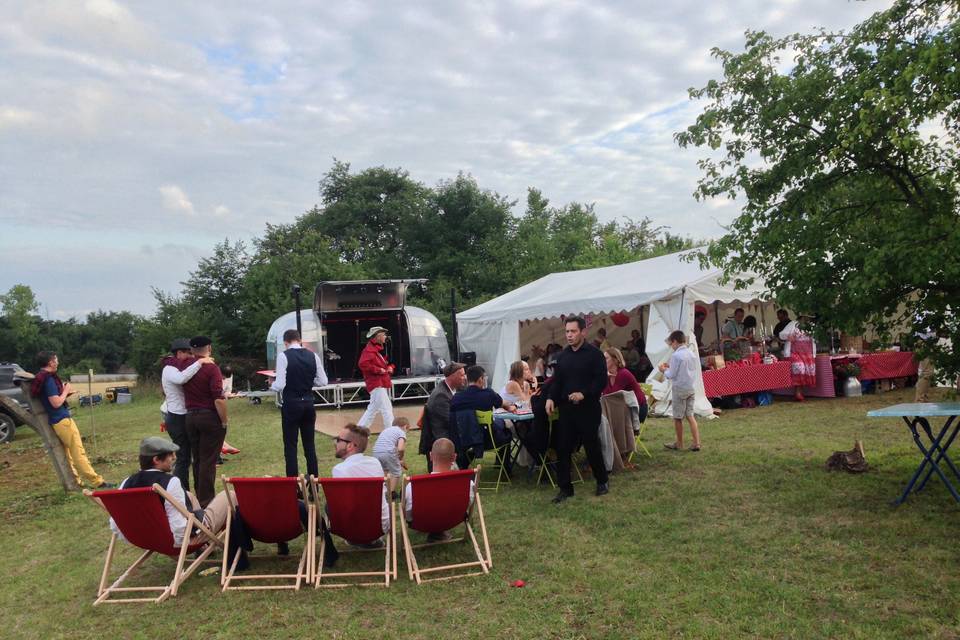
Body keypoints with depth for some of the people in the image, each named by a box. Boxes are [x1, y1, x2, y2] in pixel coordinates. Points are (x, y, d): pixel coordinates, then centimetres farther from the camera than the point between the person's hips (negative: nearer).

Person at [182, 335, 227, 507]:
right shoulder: (211, 368, -13)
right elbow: (219, 398, -19)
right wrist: (224, 421, -10)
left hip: (190, 417, 6)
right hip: (210, 417, -6)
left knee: (197, 459, 16)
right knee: (208, 460, -1)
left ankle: (199, 497, 25)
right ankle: (206, 500, 1)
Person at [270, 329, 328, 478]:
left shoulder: (283, 356, -11)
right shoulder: (313, 355, 2)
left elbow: (280, 385, -16)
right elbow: (323, 381, 3)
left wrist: (272, 385, 6)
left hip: (291, 404, -4)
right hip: (308, 403, 4)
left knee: (290, 445, 5)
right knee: (309, 444, 14)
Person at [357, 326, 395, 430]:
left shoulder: (378, 349, 19)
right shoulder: (369, 350, -13)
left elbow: (385, 363, 32)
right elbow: (362, 364, -27)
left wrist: (390, 367, 8)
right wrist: (378, 370, -23)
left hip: (383, 384, 10)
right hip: (376, 385, -10)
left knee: (372, 409, 15)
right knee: (387, 409, -9)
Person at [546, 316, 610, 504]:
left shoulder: (594, 354, -7)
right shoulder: (563, 355, 11)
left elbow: (601, 381, -12)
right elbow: (557, 380, 15)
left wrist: (584, 394, -23)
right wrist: (551, 398, -1)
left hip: (588, 409, -5)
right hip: (566, 408, 5)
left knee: (592, 446, 6)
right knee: (562, 448, 2)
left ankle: (602, 481, 28)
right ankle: (565, 488, 12)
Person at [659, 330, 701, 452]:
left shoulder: (676, 355, -16)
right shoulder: (692, 354, 7)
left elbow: (671, 375, -14)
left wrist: (664, 370, 5)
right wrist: (670, 367, 15)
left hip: (680, 389, -7)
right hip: (691, 388, 7)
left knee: (678, 417, 7)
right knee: (690, 415, 11)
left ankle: (679, 444, 18)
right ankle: (696, 443, 6)